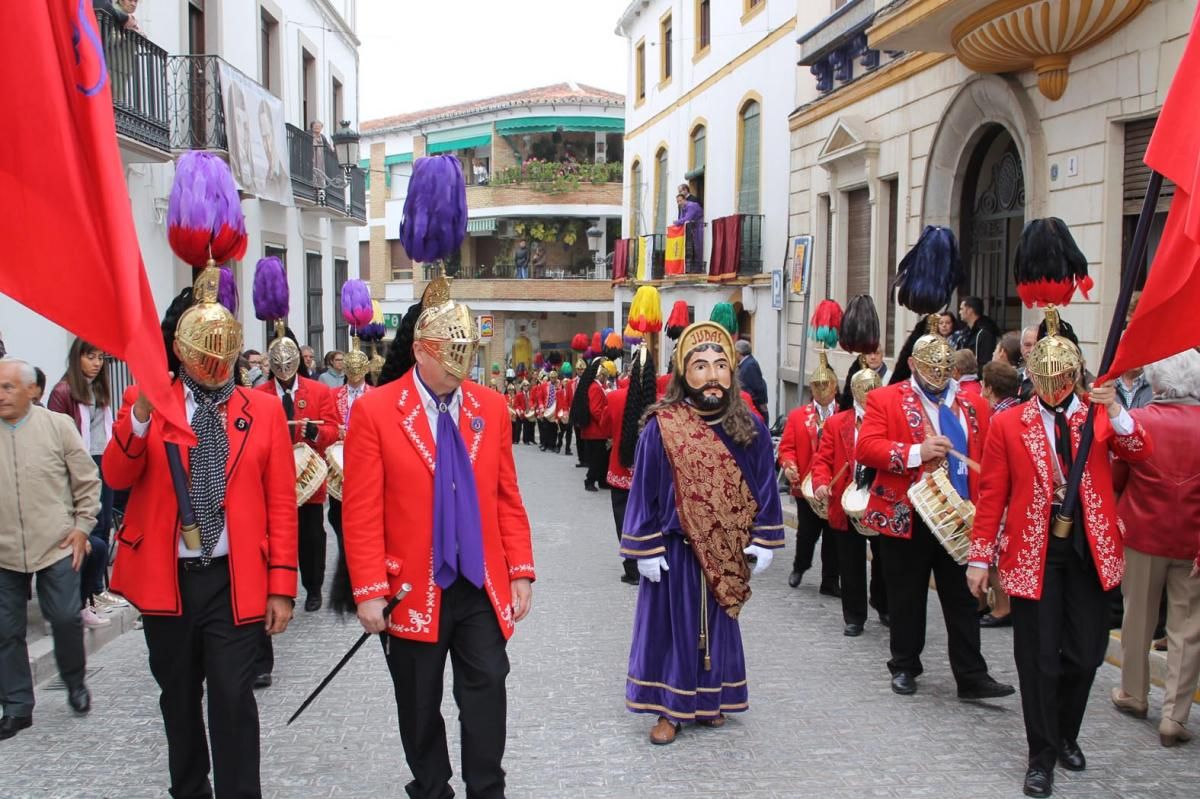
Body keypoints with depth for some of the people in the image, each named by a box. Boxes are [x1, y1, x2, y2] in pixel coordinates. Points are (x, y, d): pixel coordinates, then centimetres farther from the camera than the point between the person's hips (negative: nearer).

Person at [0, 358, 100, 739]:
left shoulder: (58, 425, -1)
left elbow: (87, 481, 4)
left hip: (57, 546, -2)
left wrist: (82, 526, -1)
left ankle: (76, 683, 27)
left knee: (65, 618, 1)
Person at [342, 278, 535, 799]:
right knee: (419, 706, 13)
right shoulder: (374, 411, -8)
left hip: (482, 586, 2)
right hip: (413, 590, -2)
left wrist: (520, 572, 1)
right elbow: (360, 512, -10)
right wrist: (369, 591, -14)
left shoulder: (491, 408, 3)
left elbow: (507, 498, 6)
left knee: (487, 691, 2)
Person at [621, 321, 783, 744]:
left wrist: (764, 539, 0)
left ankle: (709, 700, 32)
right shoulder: (661, 429, -12)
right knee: (673, 624, 7)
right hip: (676, 549, -3)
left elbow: (764, 487, 4)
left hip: (726, 550, 3)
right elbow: (644, 489, -8)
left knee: (718, 623, 16)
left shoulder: (750, 429, -3)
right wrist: (646, 548, -9)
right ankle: (670, 707, 20)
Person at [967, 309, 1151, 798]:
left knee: (1086, 653, 8)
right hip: (1033, 552, -2)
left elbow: (1140, 453, -8)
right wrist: (980, 557, -5)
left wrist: (1116, 413, -22)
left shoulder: (1097, 417, 6)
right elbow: (991, 495, -2)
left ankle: (1066, 736, 33)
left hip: (1087, 551, 2)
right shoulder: (1007, 425, -2)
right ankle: (1042, 756, 17)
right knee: (1039, 658, 3)